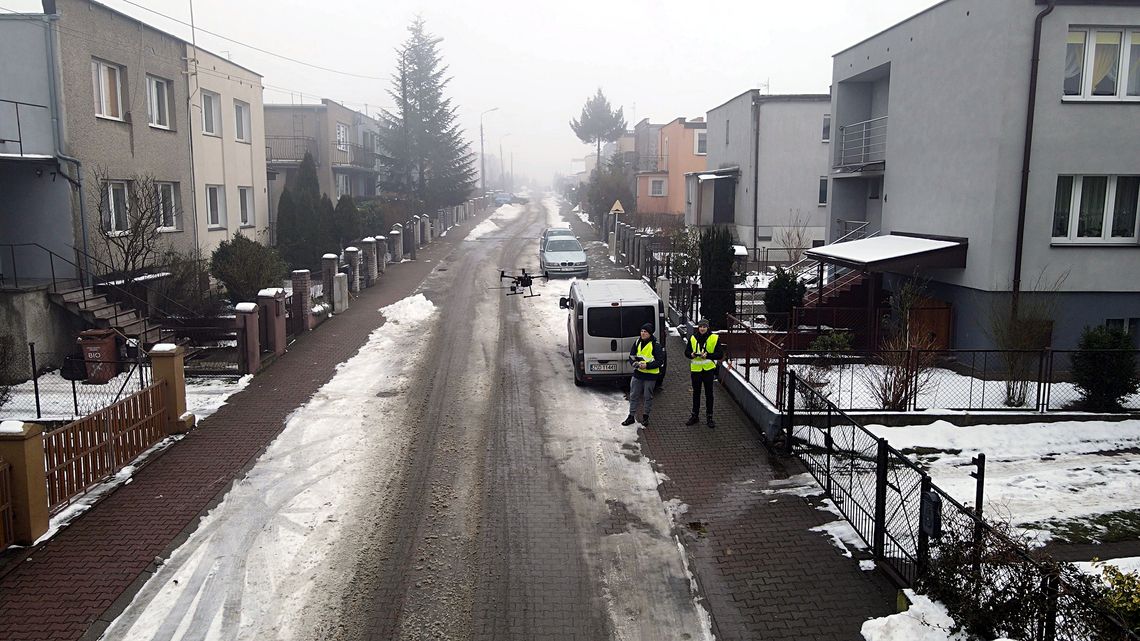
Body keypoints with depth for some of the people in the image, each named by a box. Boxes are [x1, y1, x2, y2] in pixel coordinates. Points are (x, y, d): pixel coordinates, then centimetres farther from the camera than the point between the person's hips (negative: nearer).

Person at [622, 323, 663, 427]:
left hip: (650, 375, -4)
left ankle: (645, 416, 21)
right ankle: (631, 416, 18)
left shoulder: (655, 345, -10)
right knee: (634, 395, 8)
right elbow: (631, 356, 11)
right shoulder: (638, 342, 5)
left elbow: (659, 362, -11)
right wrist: (635, 363, -11)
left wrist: (647, 365, -24)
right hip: (638, 373, 5)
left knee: (648, 397, 6)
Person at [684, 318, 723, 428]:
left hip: (708, 369, -3)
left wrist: (708, 355, -22)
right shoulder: (692, 338, 3)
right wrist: (691, 354, -15)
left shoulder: (715, 338, -5)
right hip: (695, 369, 3)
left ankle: (709, 417, 16)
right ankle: (695, 415, 24)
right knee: (696, 393, 13)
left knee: (709, 393, 6)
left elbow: (720, 355, -7)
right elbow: (686, 352, 8)